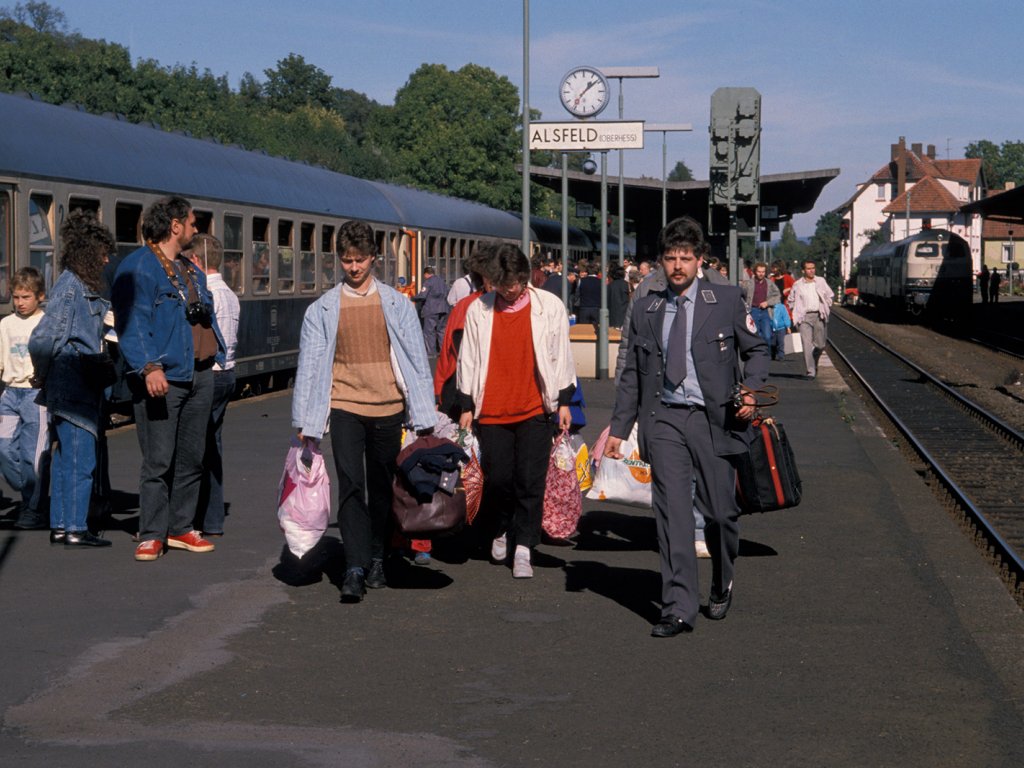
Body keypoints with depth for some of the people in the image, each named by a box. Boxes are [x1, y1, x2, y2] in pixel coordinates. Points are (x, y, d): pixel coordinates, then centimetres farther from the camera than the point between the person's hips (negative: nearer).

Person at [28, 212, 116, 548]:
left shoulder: (79, 286, 14)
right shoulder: (70, 287, -15)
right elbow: (42, 340, -19)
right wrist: (45, 375, -7)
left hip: (67, 390, 10)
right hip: (74, 390, -10)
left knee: (64, 456, 13)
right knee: (80, 459, -6)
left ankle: (59, 525, 19)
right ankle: (75, 528, -2)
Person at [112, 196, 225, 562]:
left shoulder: (192, 271, 19)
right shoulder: (138, 267, -8)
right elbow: (131, 323, -16)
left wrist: (217, 357, 18)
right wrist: (149, 366, -25)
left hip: (199, 377, 8)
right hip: (163, 379, -8)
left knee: (191, 458, 10)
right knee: (158, 460, -6)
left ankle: (181, 528, 19)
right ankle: (152, 535, 0)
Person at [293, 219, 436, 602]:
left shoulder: (397, 304, 5)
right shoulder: (322, 309, 4)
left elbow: (416, 360, 6)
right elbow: (309, 366, 5)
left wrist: (423, 416, 2)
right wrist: (305, 421, 2)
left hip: (388, 406, 1)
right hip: (345, 407, -1)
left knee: (382, 488, 10)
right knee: (350, 485, -13)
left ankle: (376, 560, 25)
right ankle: (355, 569, -16)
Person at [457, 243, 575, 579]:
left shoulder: (549, 306, 2)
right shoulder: (478, 309, 3)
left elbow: (560, 356, 7)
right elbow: (468, 359, 8)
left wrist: (564, 401, 5)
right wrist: (466, 406, 8)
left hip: (535, 410, -1)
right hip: (492, 410, 1)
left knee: (530, 481, -4)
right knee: (496, 478, 4)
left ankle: (523, 548, 3)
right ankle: (501, 531, 30)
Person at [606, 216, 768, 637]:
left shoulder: (727, 299, 2)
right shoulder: (645, 309, 9)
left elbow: (755, 349, 10)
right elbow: (631, 374, 14)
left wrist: (752, 392, -9)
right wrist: (618, 428, 11)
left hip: (713, 418, -1)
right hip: (663, 419, 1)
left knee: (720, 511, 4)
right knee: (673, 513, -6)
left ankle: (721, 587, 32)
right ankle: (678, 609, -5)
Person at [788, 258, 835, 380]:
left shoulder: (821, 282, 8)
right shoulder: (797, 285, 4)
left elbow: (830, 296, 19)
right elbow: (791, 300, 15)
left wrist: (826, 308, 8)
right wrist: (797, 312, 4)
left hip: (819, 316, 2)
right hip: (804, 317, -2)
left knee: (820, 345, 1)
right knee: (807, 344, -11)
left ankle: (814, 364, 30)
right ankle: (810, 371, -10)